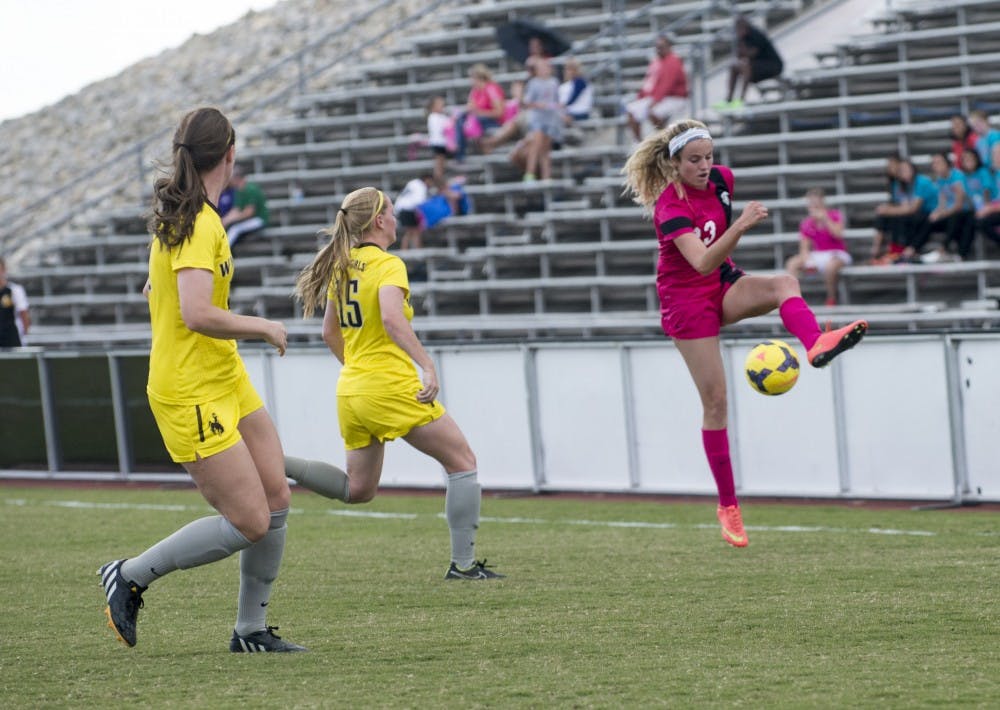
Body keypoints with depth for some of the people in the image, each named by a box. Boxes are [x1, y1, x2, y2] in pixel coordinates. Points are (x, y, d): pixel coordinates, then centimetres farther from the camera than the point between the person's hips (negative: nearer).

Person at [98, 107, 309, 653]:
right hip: (191, 394, -10)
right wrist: (264, 328, -18)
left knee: (276, 497, 6)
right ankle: (131, 576, 6)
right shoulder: (199, 224, -21)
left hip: (227, 381, 10)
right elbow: (196, 314, -30)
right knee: (249, 523, -8)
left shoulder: (176, 213, 9)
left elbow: (155, 288, 24)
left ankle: (250, 628, 16)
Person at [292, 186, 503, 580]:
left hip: (350, 390, 8)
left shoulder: (341, 266, 13)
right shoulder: (388, 264, -11)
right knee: (462, 462, 4)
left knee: (358, 491, 16)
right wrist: (428, 366, -32)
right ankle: (462, 563, 2)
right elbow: (391, 317, -29)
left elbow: (330, 333, 21)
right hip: (391, 386, -8)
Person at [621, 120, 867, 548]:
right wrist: (740, 227, -51)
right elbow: (701, 262, -41)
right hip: (686, 300, -6)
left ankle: (815, 346, -60)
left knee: (784, 283, -27)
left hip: (723, 285, 6)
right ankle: (727, 505, 8)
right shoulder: (670, 206, -25)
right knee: (715, 400, -4)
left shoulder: (721, 180, -4)